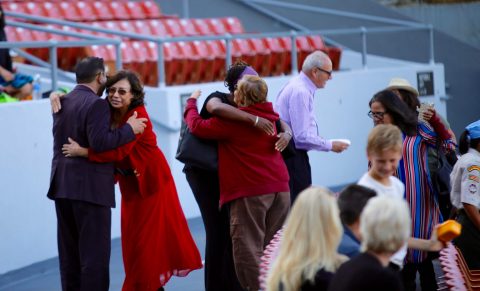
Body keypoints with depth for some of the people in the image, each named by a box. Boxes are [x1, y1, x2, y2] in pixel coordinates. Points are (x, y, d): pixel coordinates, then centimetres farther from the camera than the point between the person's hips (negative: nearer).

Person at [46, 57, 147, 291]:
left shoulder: (62, 103, 13)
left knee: (69, 252, 13)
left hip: (62, 184, 8)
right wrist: (129, 129, -11)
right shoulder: (96, 104, -12)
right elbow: (99, 142, -22)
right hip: (90, 187, -8)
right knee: (95, 252, -3)